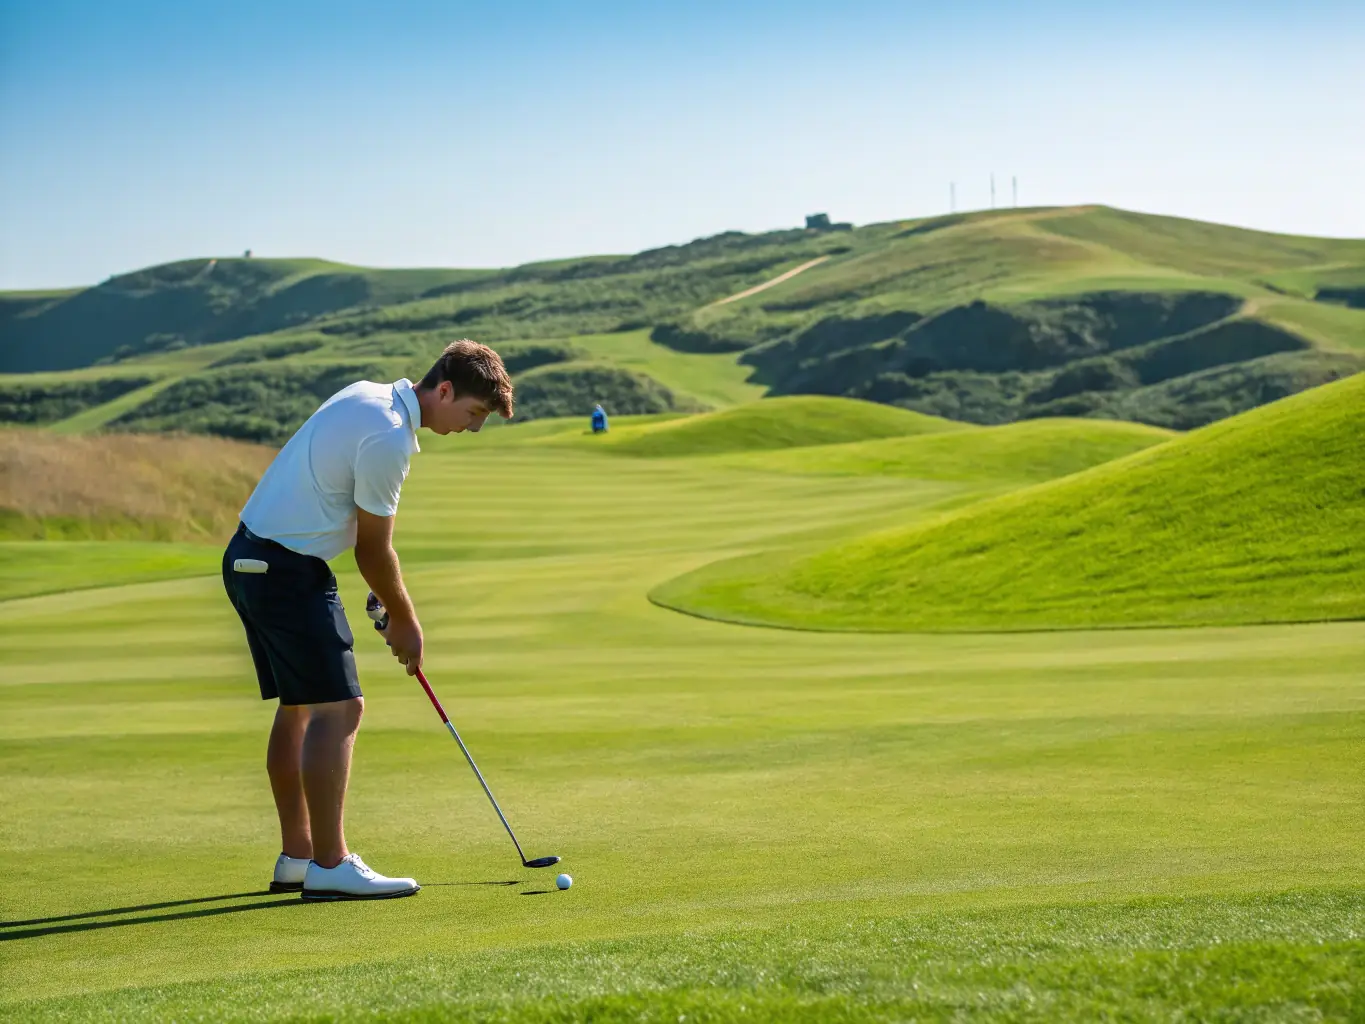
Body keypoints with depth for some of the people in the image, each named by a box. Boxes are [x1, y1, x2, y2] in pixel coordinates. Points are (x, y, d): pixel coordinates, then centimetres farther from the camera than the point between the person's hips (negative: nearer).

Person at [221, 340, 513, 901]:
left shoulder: (369, 394, 11)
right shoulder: (388, 439, -20)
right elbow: (373, 550, -10)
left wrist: (389, 599, 18)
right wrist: (405, 622, 4)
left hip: (250, 559, 11)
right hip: (288, 570, -11)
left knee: (297, 707, 14)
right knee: (338, 707, -11)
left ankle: (296, 857, 19)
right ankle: (329, 865, -12)